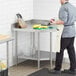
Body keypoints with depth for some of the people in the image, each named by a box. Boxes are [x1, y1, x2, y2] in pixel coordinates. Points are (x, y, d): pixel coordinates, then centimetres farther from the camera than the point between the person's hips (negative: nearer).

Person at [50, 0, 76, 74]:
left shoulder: (63, 7, -15)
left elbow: (63, 21, -22)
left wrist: (55, 22, -9)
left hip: (65, 33, -8)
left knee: (60, 50, 0)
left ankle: (57, 69, 7)